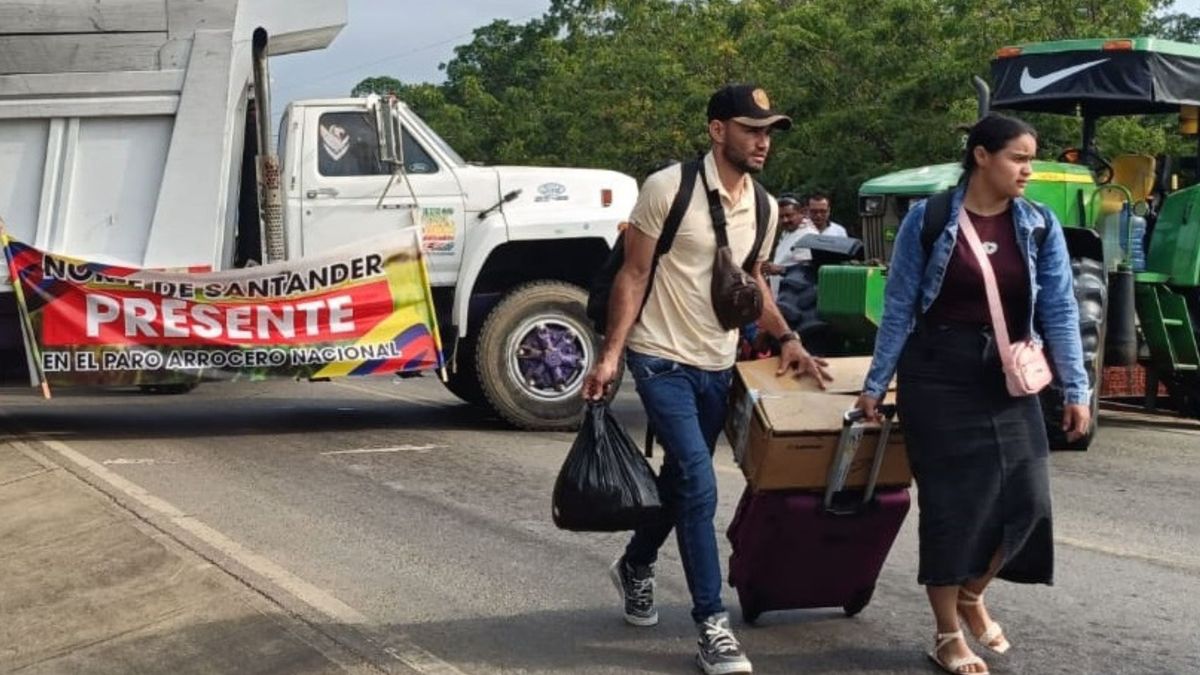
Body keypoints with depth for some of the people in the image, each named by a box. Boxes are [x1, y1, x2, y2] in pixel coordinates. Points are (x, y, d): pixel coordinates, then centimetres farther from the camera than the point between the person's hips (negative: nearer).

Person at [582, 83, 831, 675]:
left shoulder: (763, 207, 5)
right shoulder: (669, 189, -14)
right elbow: (633, 275, -10)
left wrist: (787, 339, 6)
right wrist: (610, 354, -15)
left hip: (718, 366, 7)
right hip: (663, 361, -7)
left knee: (680, 477, 19)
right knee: (699, 487, -13)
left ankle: (636, 565, 44)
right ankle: (712, 626, -7)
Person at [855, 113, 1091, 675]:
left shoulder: (1040, 226, 1)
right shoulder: (928, 219, -6)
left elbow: (1059, 311, 1)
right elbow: (899, 307, -2)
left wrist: (1076, 390, -5)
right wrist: (875, 384, -1)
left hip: (1008, 381, 3)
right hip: (939, 376, -3)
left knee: (1025, 498, 0)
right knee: (951, 501, -1)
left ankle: (972, 593, 29)